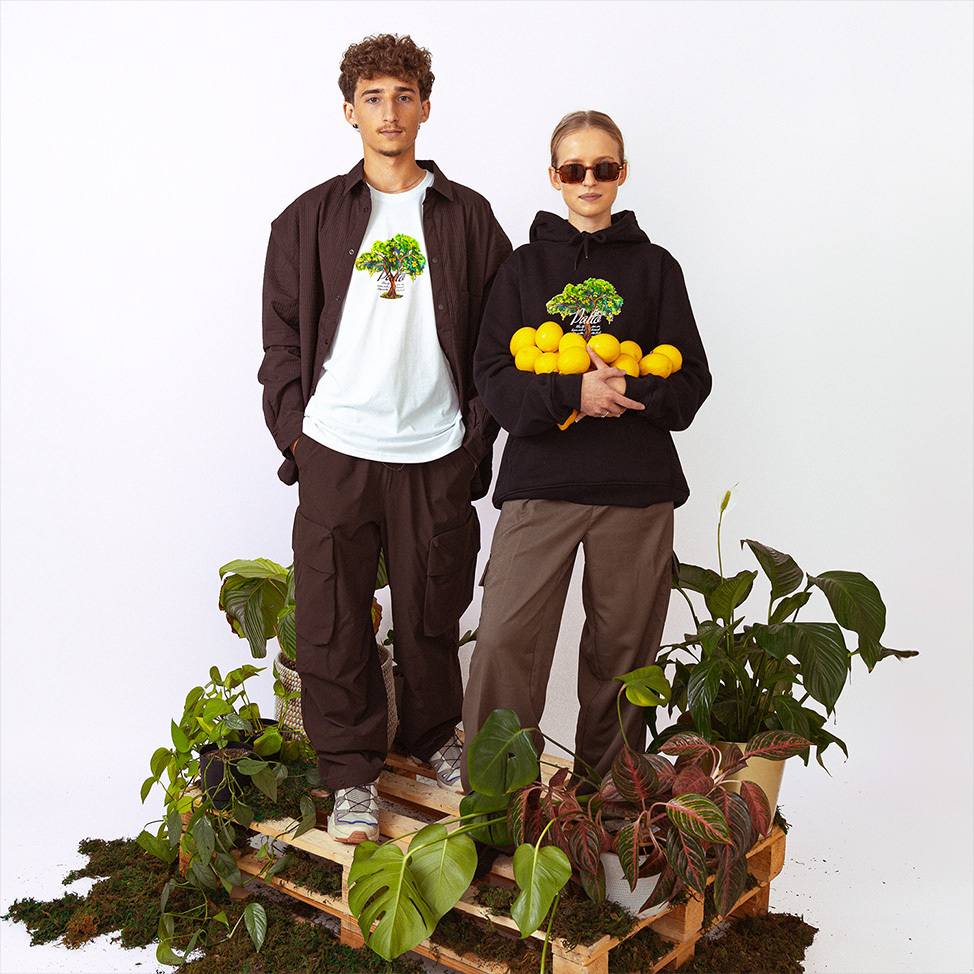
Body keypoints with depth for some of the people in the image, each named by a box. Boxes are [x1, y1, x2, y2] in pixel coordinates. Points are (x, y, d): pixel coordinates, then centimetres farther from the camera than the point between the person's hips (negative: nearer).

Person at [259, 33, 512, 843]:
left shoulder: (467, 216, 8)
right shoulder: (311, 219, 9)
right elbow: (282, 335, 9)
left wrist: (478, 434, 0)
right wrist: (293, 428, -1)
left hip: (436, 453, 0)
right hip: (335, 450, 0)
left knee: (432, 615, 9)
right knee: (332, 619, 2)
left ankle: (435, 740, 32)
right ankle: (352, 775, 16)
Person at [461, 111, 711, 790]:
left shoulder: (654, 267, 11)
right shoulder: (525, 267, 11)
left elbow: (691, 378, 6)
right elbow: (494, 375, 2)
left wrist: (626, 393, -13)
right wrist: (571, 391, -16)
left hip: (636, 486, 1)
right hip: (539, 483, 0)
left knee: (621, 649, 6)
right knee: (505, 640, -8)